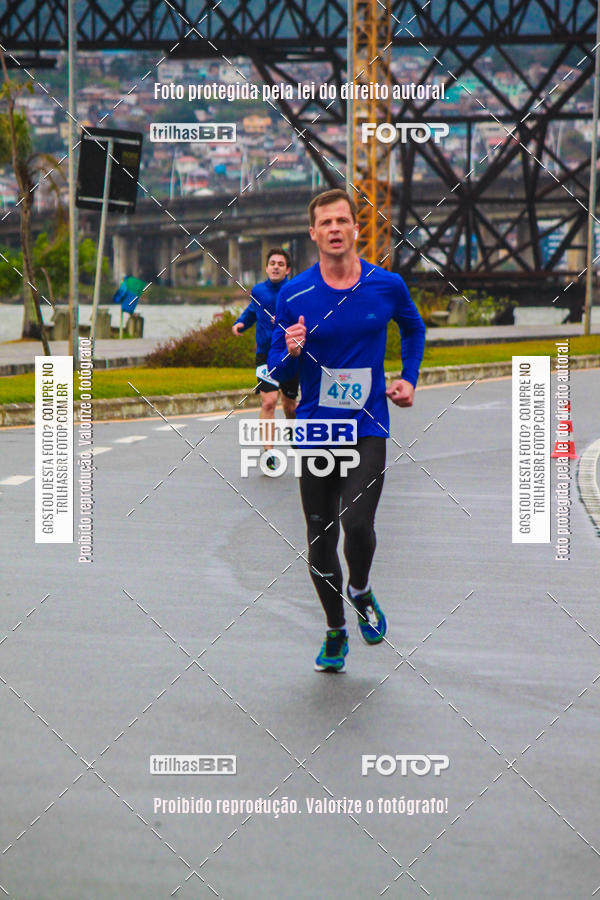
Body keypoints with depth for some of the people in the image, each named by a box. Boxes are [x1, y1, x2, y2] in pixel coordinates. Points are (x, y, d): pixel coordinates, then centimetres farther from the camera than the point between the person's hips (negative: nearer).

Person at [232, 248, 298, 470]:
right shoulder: (258, 291, 4)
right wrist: (240, 323, 7)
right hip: (266, 354, 1)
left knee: (289, 404, 14)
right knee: (268, 401, -16)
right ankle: (269, 452, -16)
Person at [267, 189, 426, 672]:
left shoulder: (387, 286, -1)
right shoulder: (294, 296, -3)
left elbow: (414, 328, 22)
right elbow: (277, 373, 2)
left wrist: (409, 379, 11)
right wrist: (291, 352, -19)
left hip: (368, 429, -1)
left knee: (357, 523, -20)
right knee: (320, 539, 6)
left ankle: (361, 591, 12)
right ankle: (336, 631, 25)